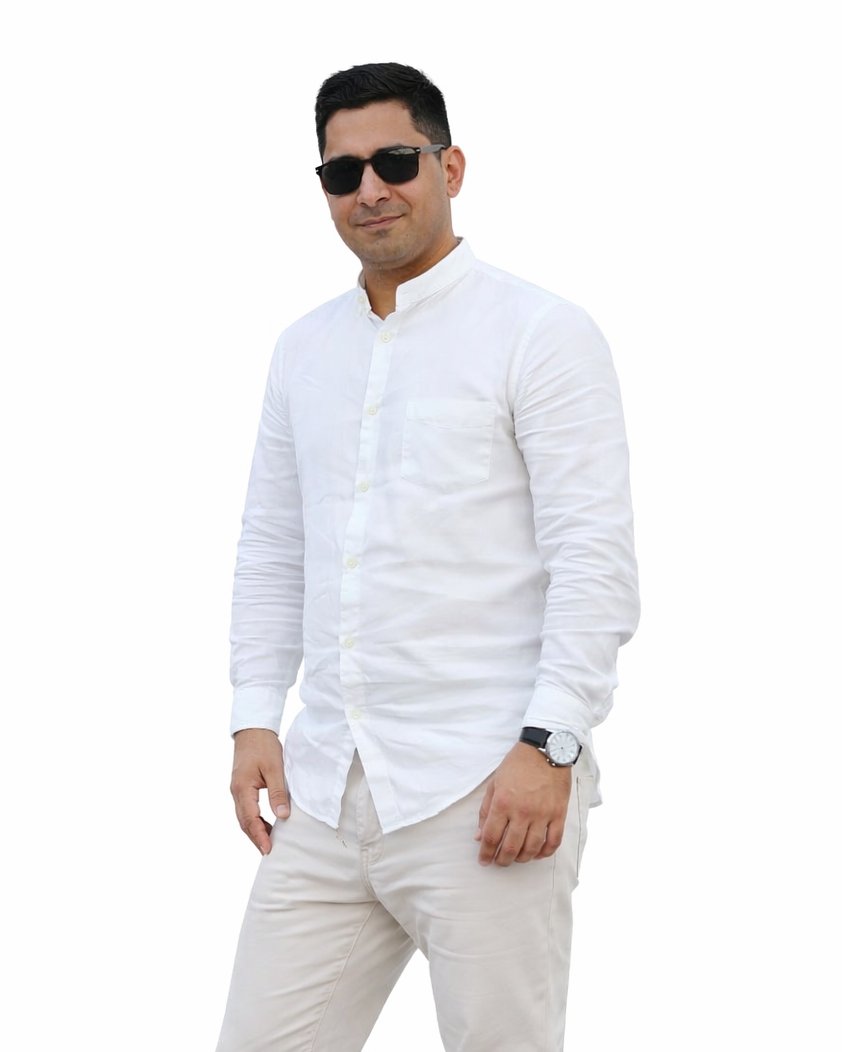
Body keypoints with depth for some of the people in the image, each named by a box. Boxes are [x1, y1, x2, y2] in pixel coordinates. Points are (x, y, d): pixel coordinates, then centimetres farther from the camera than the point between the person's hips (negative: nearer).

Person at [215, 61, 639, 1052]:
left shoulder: (539, 333, -3)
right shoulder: (304, 349, 16)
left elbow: (594, 558, -9)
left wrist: (549, 745, -17)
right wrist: (254, 719, 8)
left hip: (484, 787, -5)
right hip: (324, 785, 6)